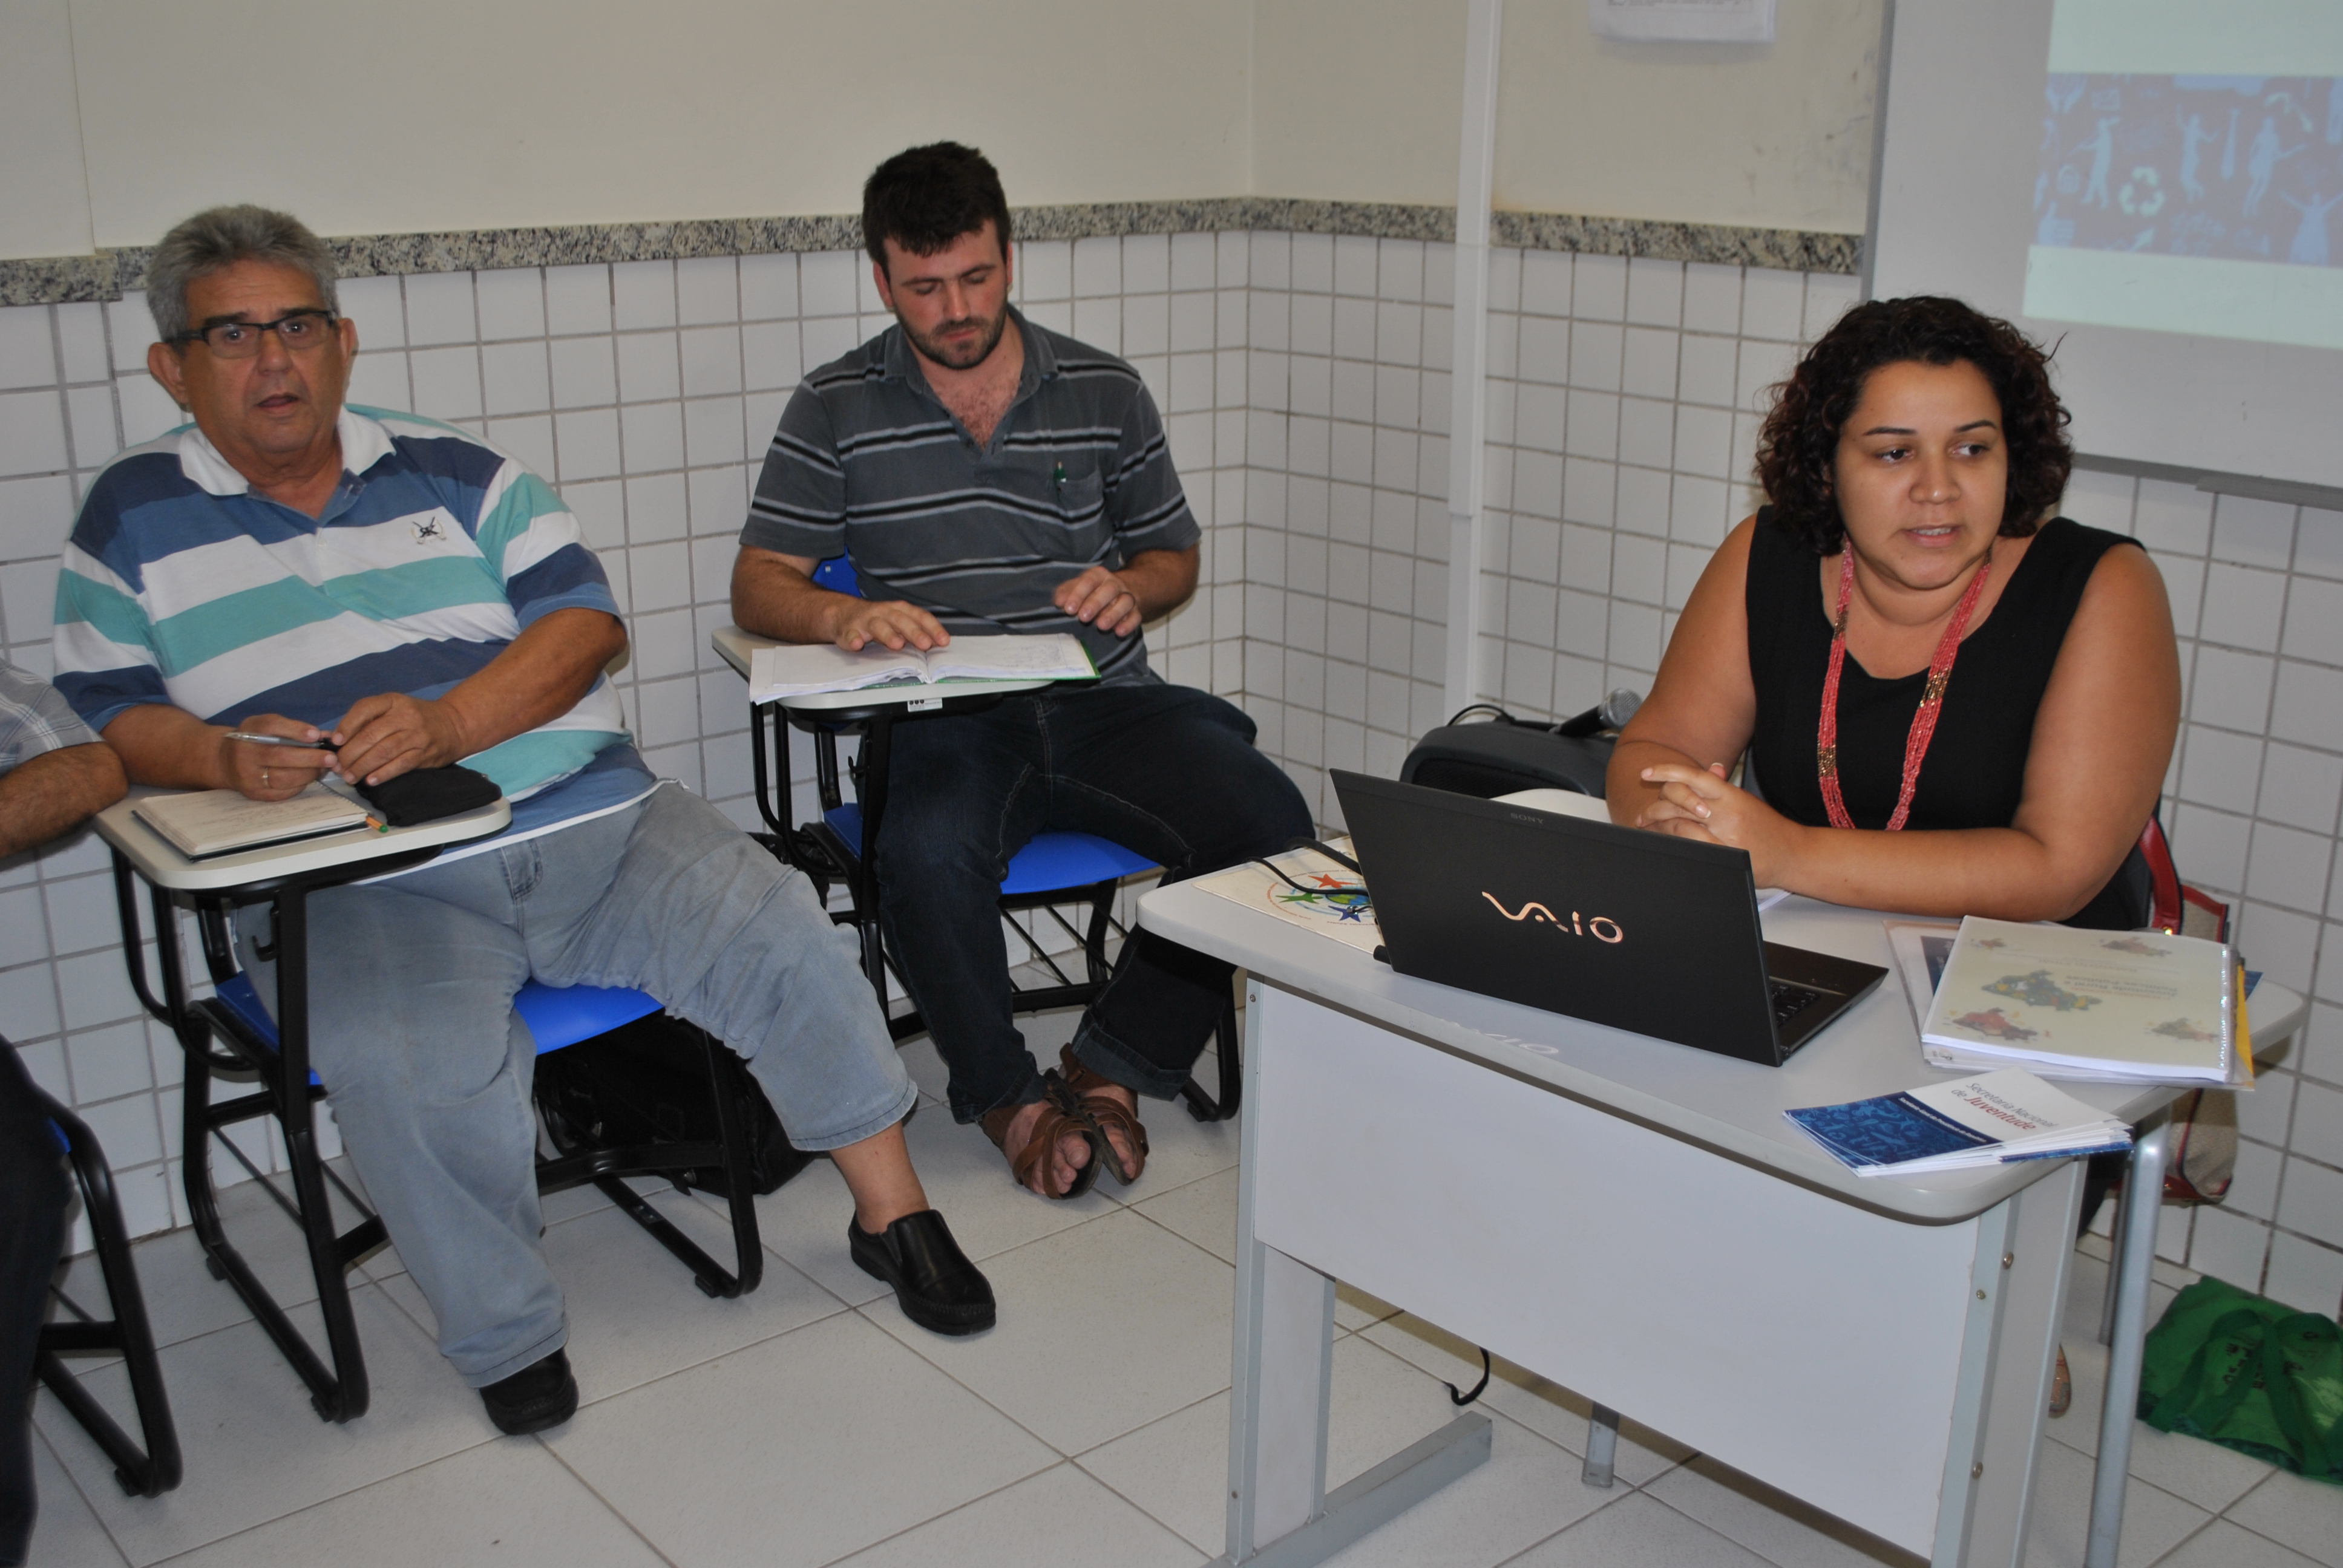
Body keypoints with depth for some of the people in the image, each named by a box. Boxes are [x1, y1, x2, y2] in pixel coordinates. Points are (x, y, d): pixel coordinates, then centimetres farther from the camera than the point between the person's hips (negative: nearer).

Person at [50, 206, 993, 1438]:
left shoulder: (453, 474, 14)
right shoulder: (132, 518, 12)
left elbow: (585, 624, 2)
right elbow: (106, 712, 7)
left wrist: (446, 723, -16)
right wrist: (220, 758, -17)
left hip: (590, 823, 2)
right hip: (359, 883, -2)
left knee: (773, 931, -16)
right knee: (415, 1067, -32)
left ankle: (893, 1212, 2)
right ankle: (505, 1337, -7)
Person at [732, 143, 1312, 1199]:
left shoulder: (1107, 393, 12)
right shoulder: (834, 409, 8)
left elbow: (1175, 556, 20)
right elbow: (759, 585, 4)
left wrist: (1132, 587, -4)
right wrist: (841, 616, -18)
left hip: (1103, 705, 2)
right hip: (945, 723, -2)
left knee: (1266, 820, -24)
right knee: (928, 853, -36)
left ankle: (1112, 1064, -8)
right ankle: (1009, 1096, -10)